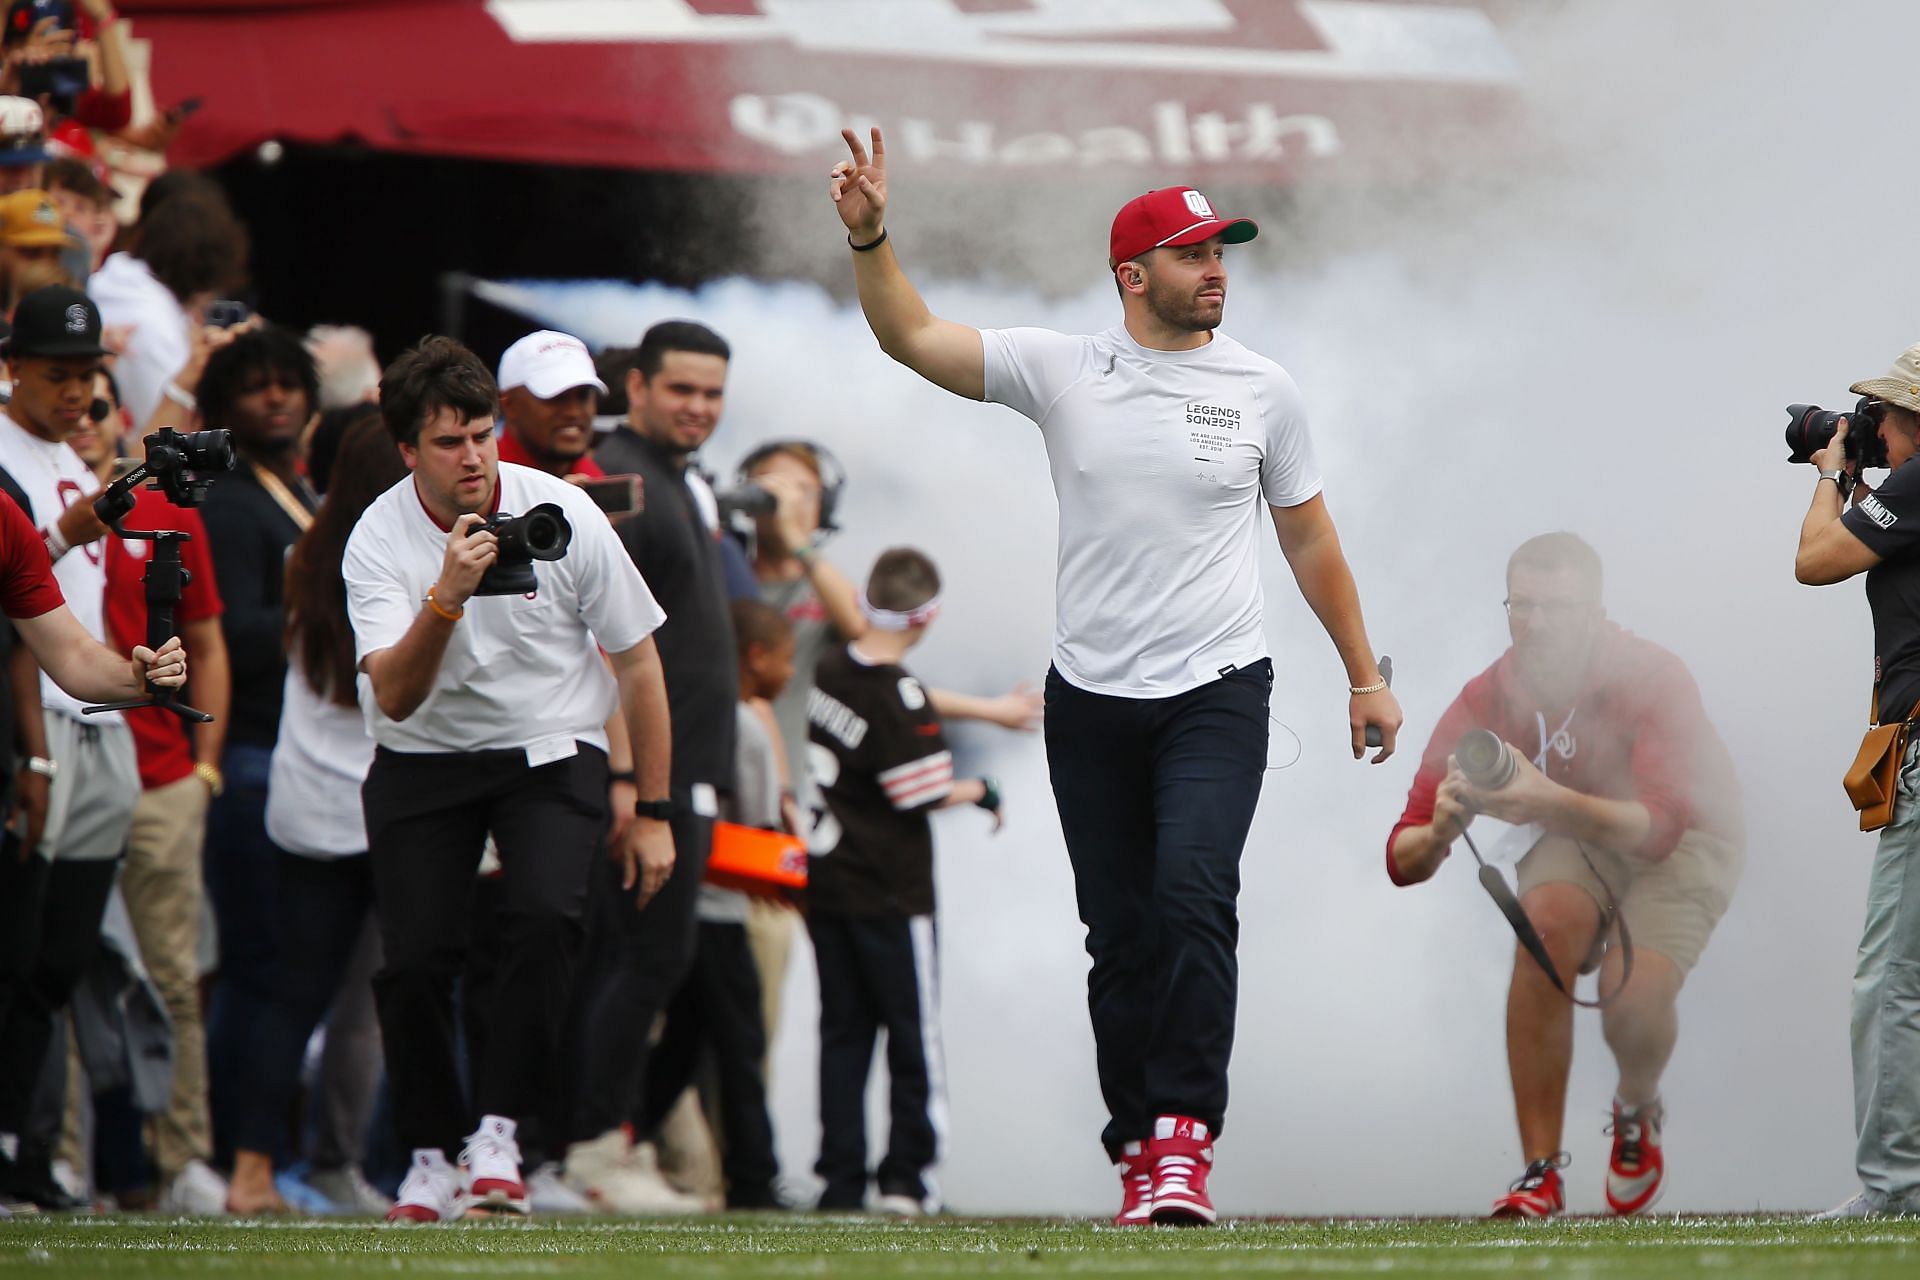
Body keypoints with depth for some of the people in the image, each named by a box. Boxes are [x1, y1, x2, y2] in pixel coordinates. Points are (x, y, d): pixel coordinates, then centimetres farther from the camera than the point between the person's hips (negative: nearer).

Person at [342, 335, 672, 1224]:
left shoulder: (562, 514, -10)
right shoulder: (379, 541, -12)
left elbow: (637, 661, 1)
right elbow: (393, 695, -24)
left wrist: (652, 813, 2)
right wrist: (446, 598, -40)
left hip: (552, 752, 0)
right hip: (423, 763, 0)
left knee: (542, 916, -26)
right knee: (415, 954, -13)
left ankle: (499, 1136, -21)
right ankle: (432, 1153, 7)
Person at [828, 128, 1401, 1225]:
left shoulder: (1263, 389, 4)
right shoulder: (1063, 371, 2)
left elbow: (1310, 538, 13)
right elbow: (913, 338, -4)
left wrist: (1366, 674, 13)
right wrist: (870, 237, -20)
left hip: (1219, 693, -1)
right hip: (1091, 702, 1)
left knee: (1194, 892, -22)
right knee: (1120, 935, 5)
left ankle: (1184, 1134, -23)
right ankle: (1141, 1154, 13)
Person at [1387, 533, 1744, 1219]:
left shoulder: (1651, 679, -30)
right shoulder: (1488, 702, -20)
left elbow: (1658, 825, -44)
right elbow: (1403, 859, -20)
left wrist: (1554, 804, -60)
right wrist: (1437, 834, -46)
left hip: (1685, 838, -3)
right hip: (1574, 838, 3)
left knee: (1634, 999, -28)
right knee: (1547, 924, -32)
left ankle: (1637, 1111, 12)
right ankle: (1540, 1174, -28)